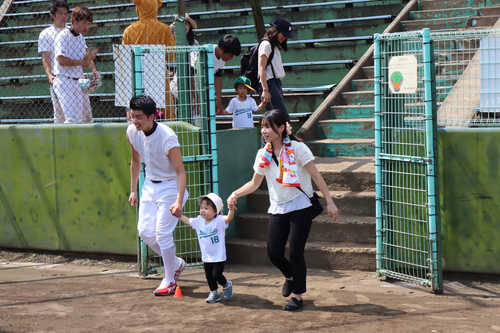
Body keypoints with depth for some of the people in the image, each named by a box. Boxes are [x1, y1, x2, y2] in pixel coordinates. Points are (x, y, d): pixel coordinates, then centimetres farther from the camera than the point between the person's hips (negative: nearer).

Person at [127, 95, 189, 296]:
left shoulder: (167, 137, -28)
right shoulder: (132, 132, -8)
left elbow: (180, 172, -27)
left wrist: (179, 201, -37)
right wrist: (133, 190, 13)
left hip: (170, 186, -7)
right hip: (150, 185, 7)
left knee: (162, 233, -12)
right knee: (145, 231, 0)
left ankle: (170, 281, 5)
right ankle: (175, 264, 23)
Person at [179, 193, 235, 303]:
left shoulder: (219, 221, -15)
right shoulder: (198, 221, 1)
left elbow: (228, 219, -33)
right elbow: (187, 220, 16)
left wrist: (231, 209, -51)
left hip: (219, 256, -6)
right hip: (206, 257, 6)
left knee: (216, 274, -10)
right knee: (209, 276, 10)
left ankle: (226, 285, 20)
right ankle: (214, 293, 30)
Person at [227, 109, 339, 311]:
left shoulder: (297, 149, -9)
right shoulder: (263, 155, 4)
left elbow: (316, 176, -7)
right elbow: (255, 183, 14)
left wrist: (330, 203, -9)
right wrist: (236, 194, -3)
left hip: (300, 208, -4)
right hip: (277, 210, 4)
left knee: (295, 253, -7)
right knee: (274, 254, -2)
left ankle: (297, 295, 10)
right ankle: (290, 277, 32)